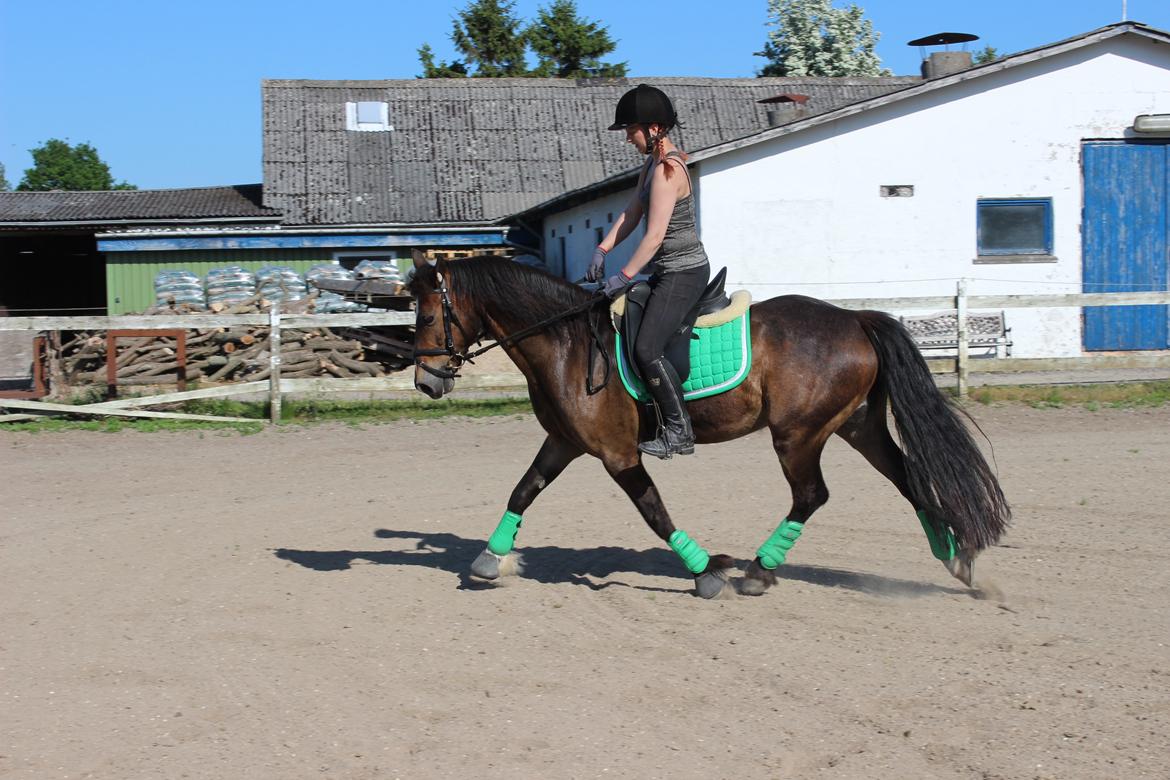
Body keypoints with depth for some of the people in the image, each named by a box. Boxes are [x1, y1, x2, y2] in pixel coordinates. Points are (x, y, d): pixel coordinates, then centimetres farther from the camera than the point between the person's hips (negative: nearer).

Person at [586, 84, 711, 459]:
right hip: (668, 272, 11)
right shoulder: (653, 163, 12)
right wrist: (602, 250, 3)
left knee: (646, 349, -17)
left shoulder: (667, 169, -20)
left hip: (683, 272, -11)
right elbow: (632, 213, 14)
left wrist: (623, 277, -19)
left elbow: (654, 236, -23)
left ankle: (679, 432, -10)